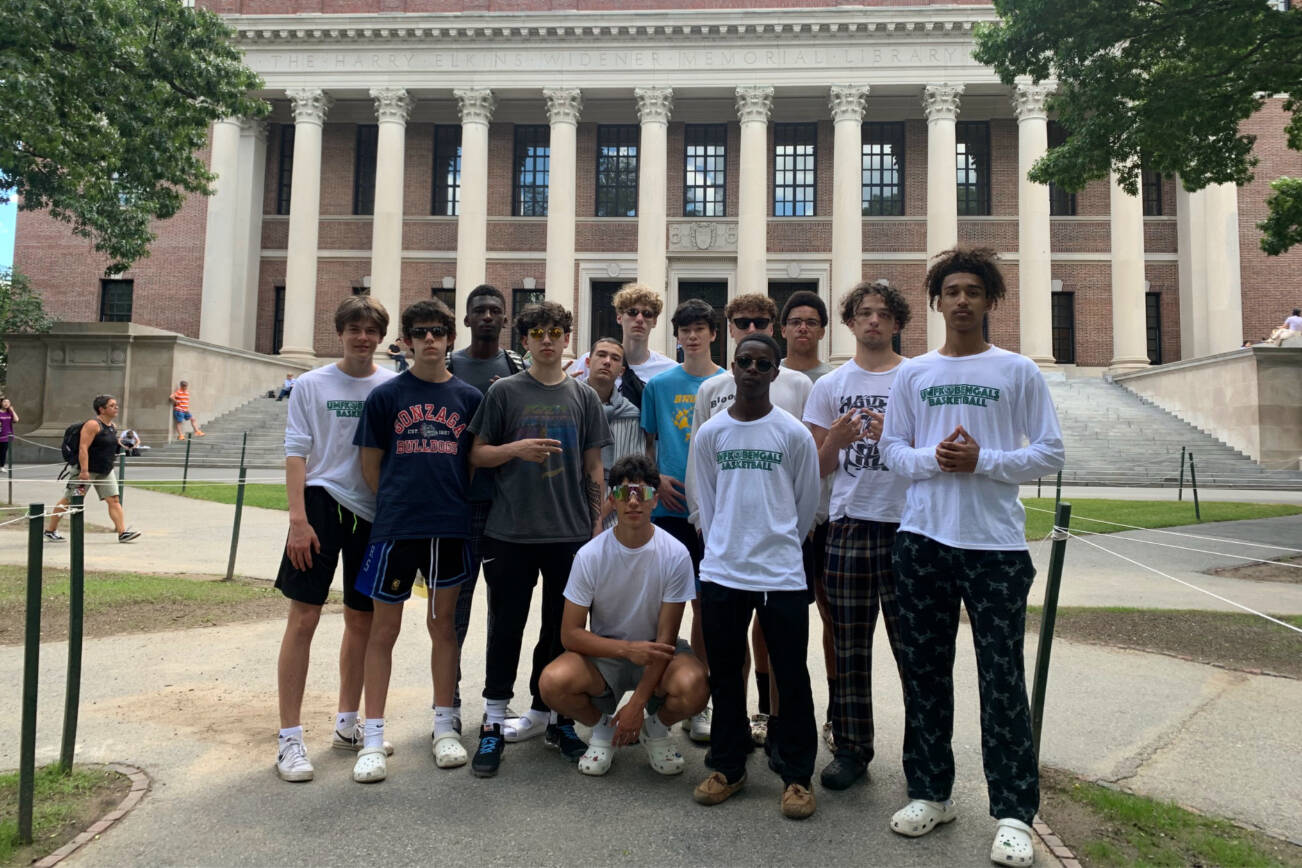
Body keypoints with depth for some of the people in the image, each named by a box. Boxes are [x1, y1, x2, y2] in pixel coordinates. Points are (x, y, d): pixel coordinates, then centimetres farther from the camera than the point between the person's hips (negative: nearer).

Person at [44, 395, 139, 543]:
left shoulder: (112, 426, 9)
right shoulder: (93, 424, -16)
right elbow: (83, 448, -22)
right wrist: (84, 471, -26)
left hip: (105, 471, 7)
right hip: (87, 470, -7)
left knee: (114, 500, -3)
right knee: (68, 500, 5)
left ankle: (122, 532, -9)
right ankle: (50, 531, 19)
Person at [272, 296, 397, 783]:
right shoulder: (311, 386, 1)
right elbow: (296, 454, -3)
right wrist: (298, 518, -12)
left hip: (374, 512, 3)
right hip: (323, 503, -3)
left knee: (362, 620, 12)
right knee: (303, 618, -4)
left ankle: (347, 723, 29)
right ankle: (290, 738, 6)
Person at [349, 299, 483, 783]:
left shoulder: (469, 398, 6)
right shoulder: (385, 395, 2)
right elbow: (370, 464, 5)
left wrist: (462, 508, 4)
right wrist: (398, 505, 3)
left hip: (451, 528, 2)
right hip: (394, 527, -1)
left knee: (444, 624, 12)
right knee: (384, 629, 5)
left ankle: (444, 726, 25)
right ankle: (373, 738, 16)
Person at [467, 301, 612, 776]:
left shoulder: (584, 396, 8)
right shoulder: (504, 391, 3)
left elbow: (594, 466, 10)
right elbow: (477, 454, 3)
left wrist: (598, 522, 5)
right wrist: (516, 448, -15)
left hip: (570, 532, 2)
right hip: (510, 532, -2)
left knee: (561, 630, 10)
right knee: (505, 628, 5)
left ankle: (547, 714, 26)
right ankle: (493, 724, 18)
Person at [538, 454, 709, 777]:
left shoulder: (675, 554, -16)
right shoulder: (590, 555, -14)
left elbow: (665, 637, -13)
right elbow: (570, 634, -13)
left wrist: (637, 702, -18)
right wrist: (629, 649, -27)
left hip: (656, 652, 0)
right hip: (603, 653, 1)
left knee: (693, 688, -33)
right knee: (553, 681, -30)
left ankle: (655, 726, 5)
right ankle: (604, 726, 5)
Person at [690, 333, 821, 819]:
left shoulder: (794, 434, -1)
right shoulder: (709, 434, 5)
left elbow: (807, 504, 7)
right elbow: (707, 504, 11)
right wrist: (723, 549, 8)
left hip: (781, 575, -2)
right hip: (721, 573, 2)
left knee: (791, 676, 4)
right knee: (725, 673, 11)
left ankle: (796, 774, 19)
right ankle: (728, 767, 26)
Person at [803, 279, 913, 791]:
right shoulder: (829, 387, 11)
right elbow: (818, 469, 10)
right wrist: (836, 439, -11)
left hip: (906, 524, -1)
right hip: (849, 525, 2)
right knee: (848, 646, 7)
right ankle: (851, 748, 19)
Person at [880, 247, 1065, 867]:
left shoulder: (1019, 372, 4)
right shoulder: (912, 374, 10)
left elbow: (1050, 453, 2)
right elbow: (890, 448, 10)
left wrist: (983, 460, -13)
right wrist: (932, 459, -10)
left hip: (996, 542, -2)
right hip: (923, 538, 3)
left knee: (1002, 677, 0)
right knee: (923, 669, 9)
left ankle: (1014, 813, 12)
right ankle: (930, 792, 24)